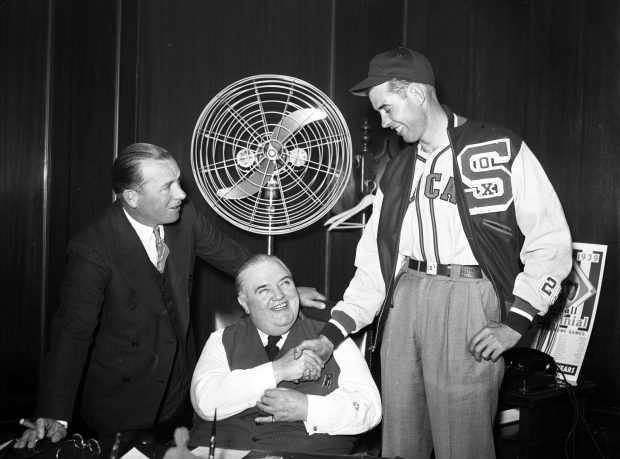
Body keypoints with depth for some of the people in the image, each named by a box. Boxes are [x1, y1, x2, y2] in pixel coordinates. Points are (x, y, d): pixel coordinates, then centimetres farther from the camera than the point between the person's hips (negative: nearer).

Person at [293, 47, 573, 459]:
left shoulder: (501, 149, -1)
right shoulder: (397, 172, 16)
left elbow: (551, 240, -3)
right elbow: (373, 262, 15)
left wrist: (515, 323, -9)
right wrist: (331, 336, 7)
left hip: (469, 301, -5)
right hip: (404, 301, 5)